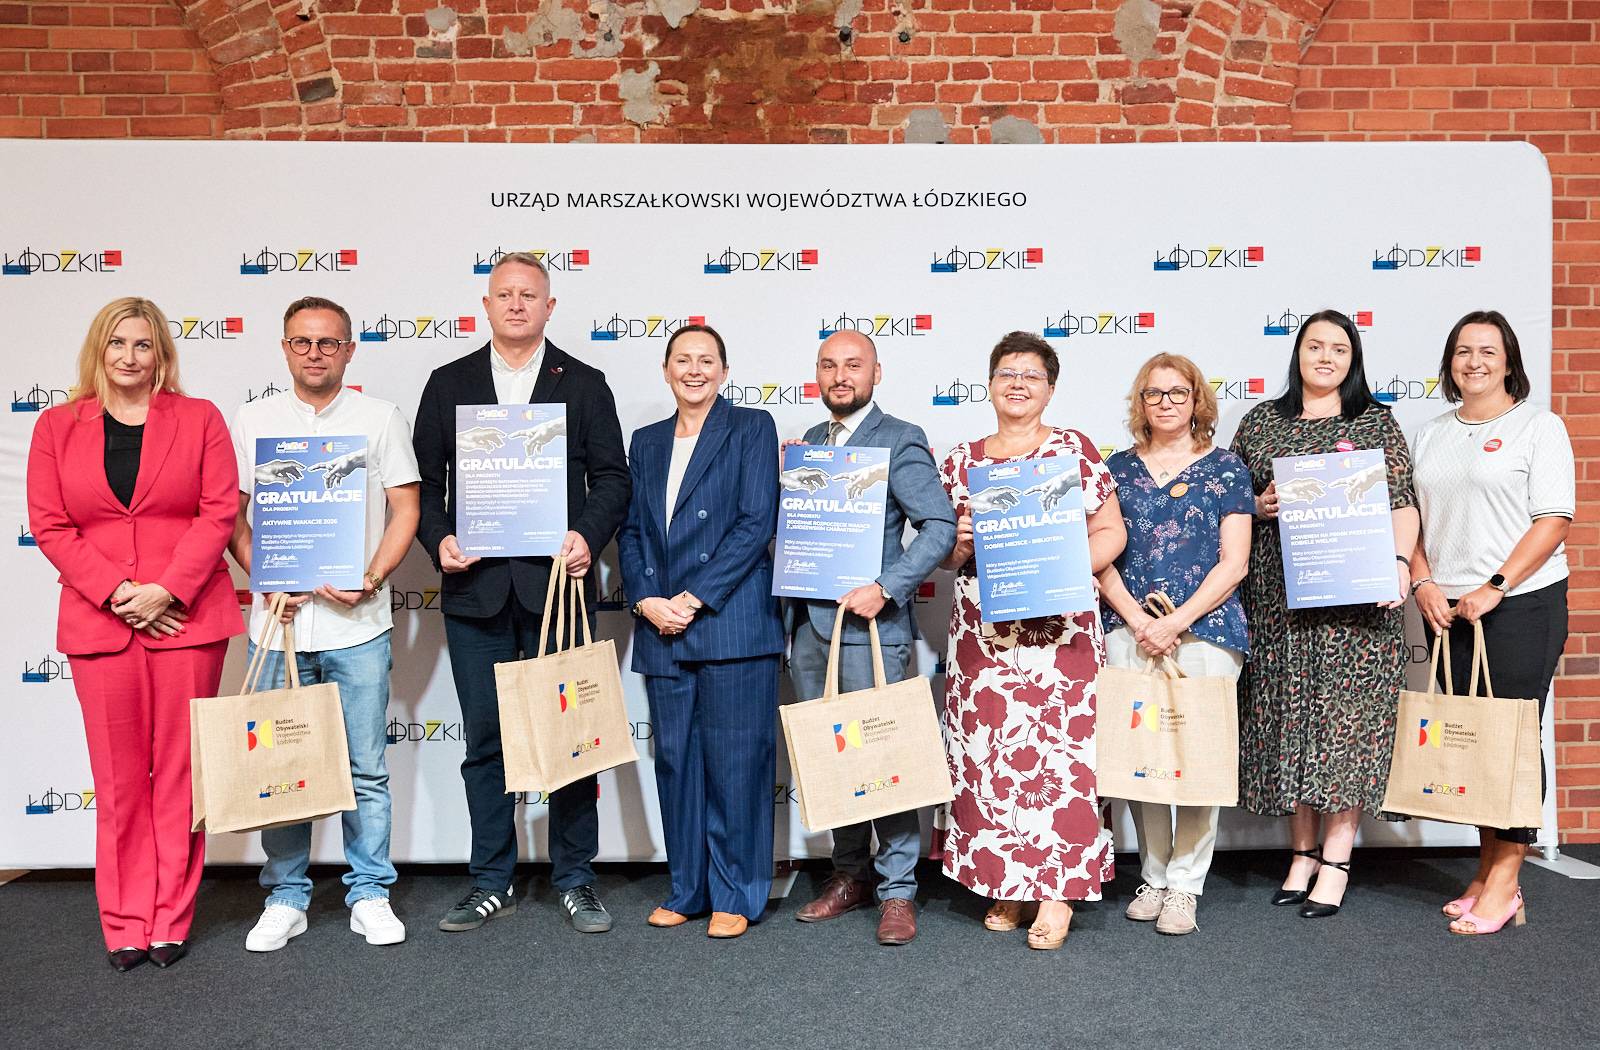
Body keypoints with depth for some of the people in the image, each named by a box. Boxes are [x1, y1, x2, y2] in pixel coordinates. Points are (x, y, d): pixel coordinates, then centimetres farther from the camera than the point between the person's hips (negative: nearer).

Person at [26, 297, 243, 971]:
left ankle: (171, 921, 15)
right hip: (98, 621, 1)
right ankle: (125, 924, 17)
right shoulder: (57, 427, 10)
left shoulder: (199, 418, 6)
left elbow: (219, 512, -2)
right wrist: (115, 592, -10)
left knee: (179, 772, 4)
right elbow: (50, 526, 4)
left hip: (185, 616, -1)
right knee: (119, 777, 6)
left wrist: (166, 590, -12)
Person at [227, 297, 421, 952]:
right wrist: (266, 581, -6)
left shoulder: (380, 418, 5)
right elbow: (230, 514, 9)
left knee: (366, 769, 4)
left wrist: (372, 578, -11)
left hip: (357, 624, -1)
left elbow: (405, 509, 3)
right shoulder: (253, 420, 9)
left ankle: (370, 896, 17)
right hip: (278, 619, 1)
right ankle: (285, 898, 22)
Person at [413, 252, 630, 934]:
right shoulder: (449, 384, 11)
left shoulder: (584, 384, 8)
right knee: (484, 741, 8)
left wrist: (588, 536, -13)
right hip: (475, 588, 2)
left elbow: (611, 476, 4)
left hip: (556, 580, -1)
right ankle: (491, 884, 21)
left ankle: (575, 880, 16)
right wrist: (438, 540, -6)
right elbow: (424, 480, 11)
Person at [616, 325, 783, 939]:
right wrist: (647, 601, -3)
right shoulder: (646, 442, 18)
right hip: (661, 630, 5)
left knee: (735, 761, -2)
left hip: (731, 621, -5)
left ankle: (736, 896, 11)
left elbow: (756, 523, -8)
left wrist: (695, 599, -12)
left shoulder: (752, 429, 2)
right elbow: (632, 531, 14)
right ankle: (688, 890, 22)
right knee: (675, 760, 10)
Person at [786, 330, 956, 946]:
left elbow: (940, 526, -11)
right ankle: (850, 876, 26)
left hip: (867, 622, -7)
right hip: (807, 623, 7)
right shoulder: (808, 442, 18)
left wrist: (885, 590, -20)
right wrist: (789, 604, 7)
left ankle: (898, 892, 8)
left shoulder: (899, 440, -4)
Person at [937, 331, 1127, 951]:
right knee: (987, 749, 2)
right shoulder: (961, 461, 12)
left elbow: (1111, 532, 2)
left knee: (1056, 748, -5)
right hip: (982, 631, 3)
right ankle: (1007, 885, 16)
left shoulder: (1075, 450, 4)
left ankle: (1057, 889, 6)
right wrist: (957, 543, -5)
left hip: (1058, 626, -3)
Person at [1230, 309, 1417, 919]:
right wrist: (1257, 506, -5)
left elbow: (1402, 503, 1)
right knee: (1289, 711, 5)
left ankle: (1336, 862, 6)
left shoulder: (1376, 422, 7)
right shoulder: (1260, 422, 12)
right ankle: (1304, 853, 17)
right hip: (1278, 597, 2)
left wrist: (1400, 562, -15)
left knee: (1345, 710, -3)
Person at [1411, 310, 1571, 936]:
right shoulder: (1431, 435, 15)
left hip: (1522, 604, -5)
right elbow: (1412, 519, 13)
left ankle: (1504, 883, 2)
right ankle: (1487, 872, 17)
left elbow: (1553, 521, -8)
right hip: (1448, 609, 5)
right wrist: (1424, 584, -2)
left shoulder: (1539, 427, -1)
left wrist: (1493, 588, -16)